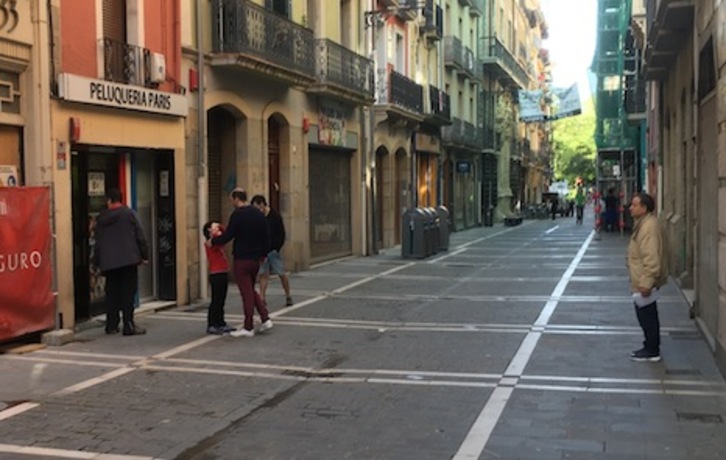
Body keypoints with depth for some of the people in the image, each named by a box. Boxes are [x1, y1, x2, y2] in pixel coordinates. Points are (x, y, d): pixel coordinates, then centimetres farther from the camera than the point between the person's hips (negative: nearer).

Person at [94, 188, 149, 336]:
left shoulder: (101, 218, 9)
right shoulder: (129, 213, -1)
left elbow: (98, 242, 12)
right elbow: (140, 236, -4)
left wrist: (98, 262, 19)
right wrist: (144, 255, 4)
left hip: (108, 262, 3)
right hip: (128, 259, -3)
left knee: (111, 293, 10)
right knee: (128, 293, -3)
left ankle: (111, 325, 13)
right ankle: (129, 326, -5)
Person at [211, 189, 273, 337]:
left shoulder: (238, 214, -14)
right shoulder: (259, 214, 8)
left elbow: (227, 236, -15)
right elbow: (266, 236, 11)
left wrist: (212, 241, 2)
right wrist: (263, 254, 19)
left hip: (242, 259, -7)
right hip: (256, 258, 7)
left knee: (247, 293, -2)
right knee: (251, 290, 20)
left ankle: (248, 328, 4)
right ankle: (265, 318, 10)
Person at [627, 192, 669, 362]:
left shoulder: (649, 227, -22)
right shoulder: (644, 223, 12)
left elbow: (651, 258, -27)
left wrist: (646, 283, -27)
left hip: (645, 282, -11)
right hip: (643, 281, 11)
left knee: (647, 316, -1)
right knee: (647, 316, 17)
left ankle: (652, 351, 8)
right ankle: (651, 348, 27)